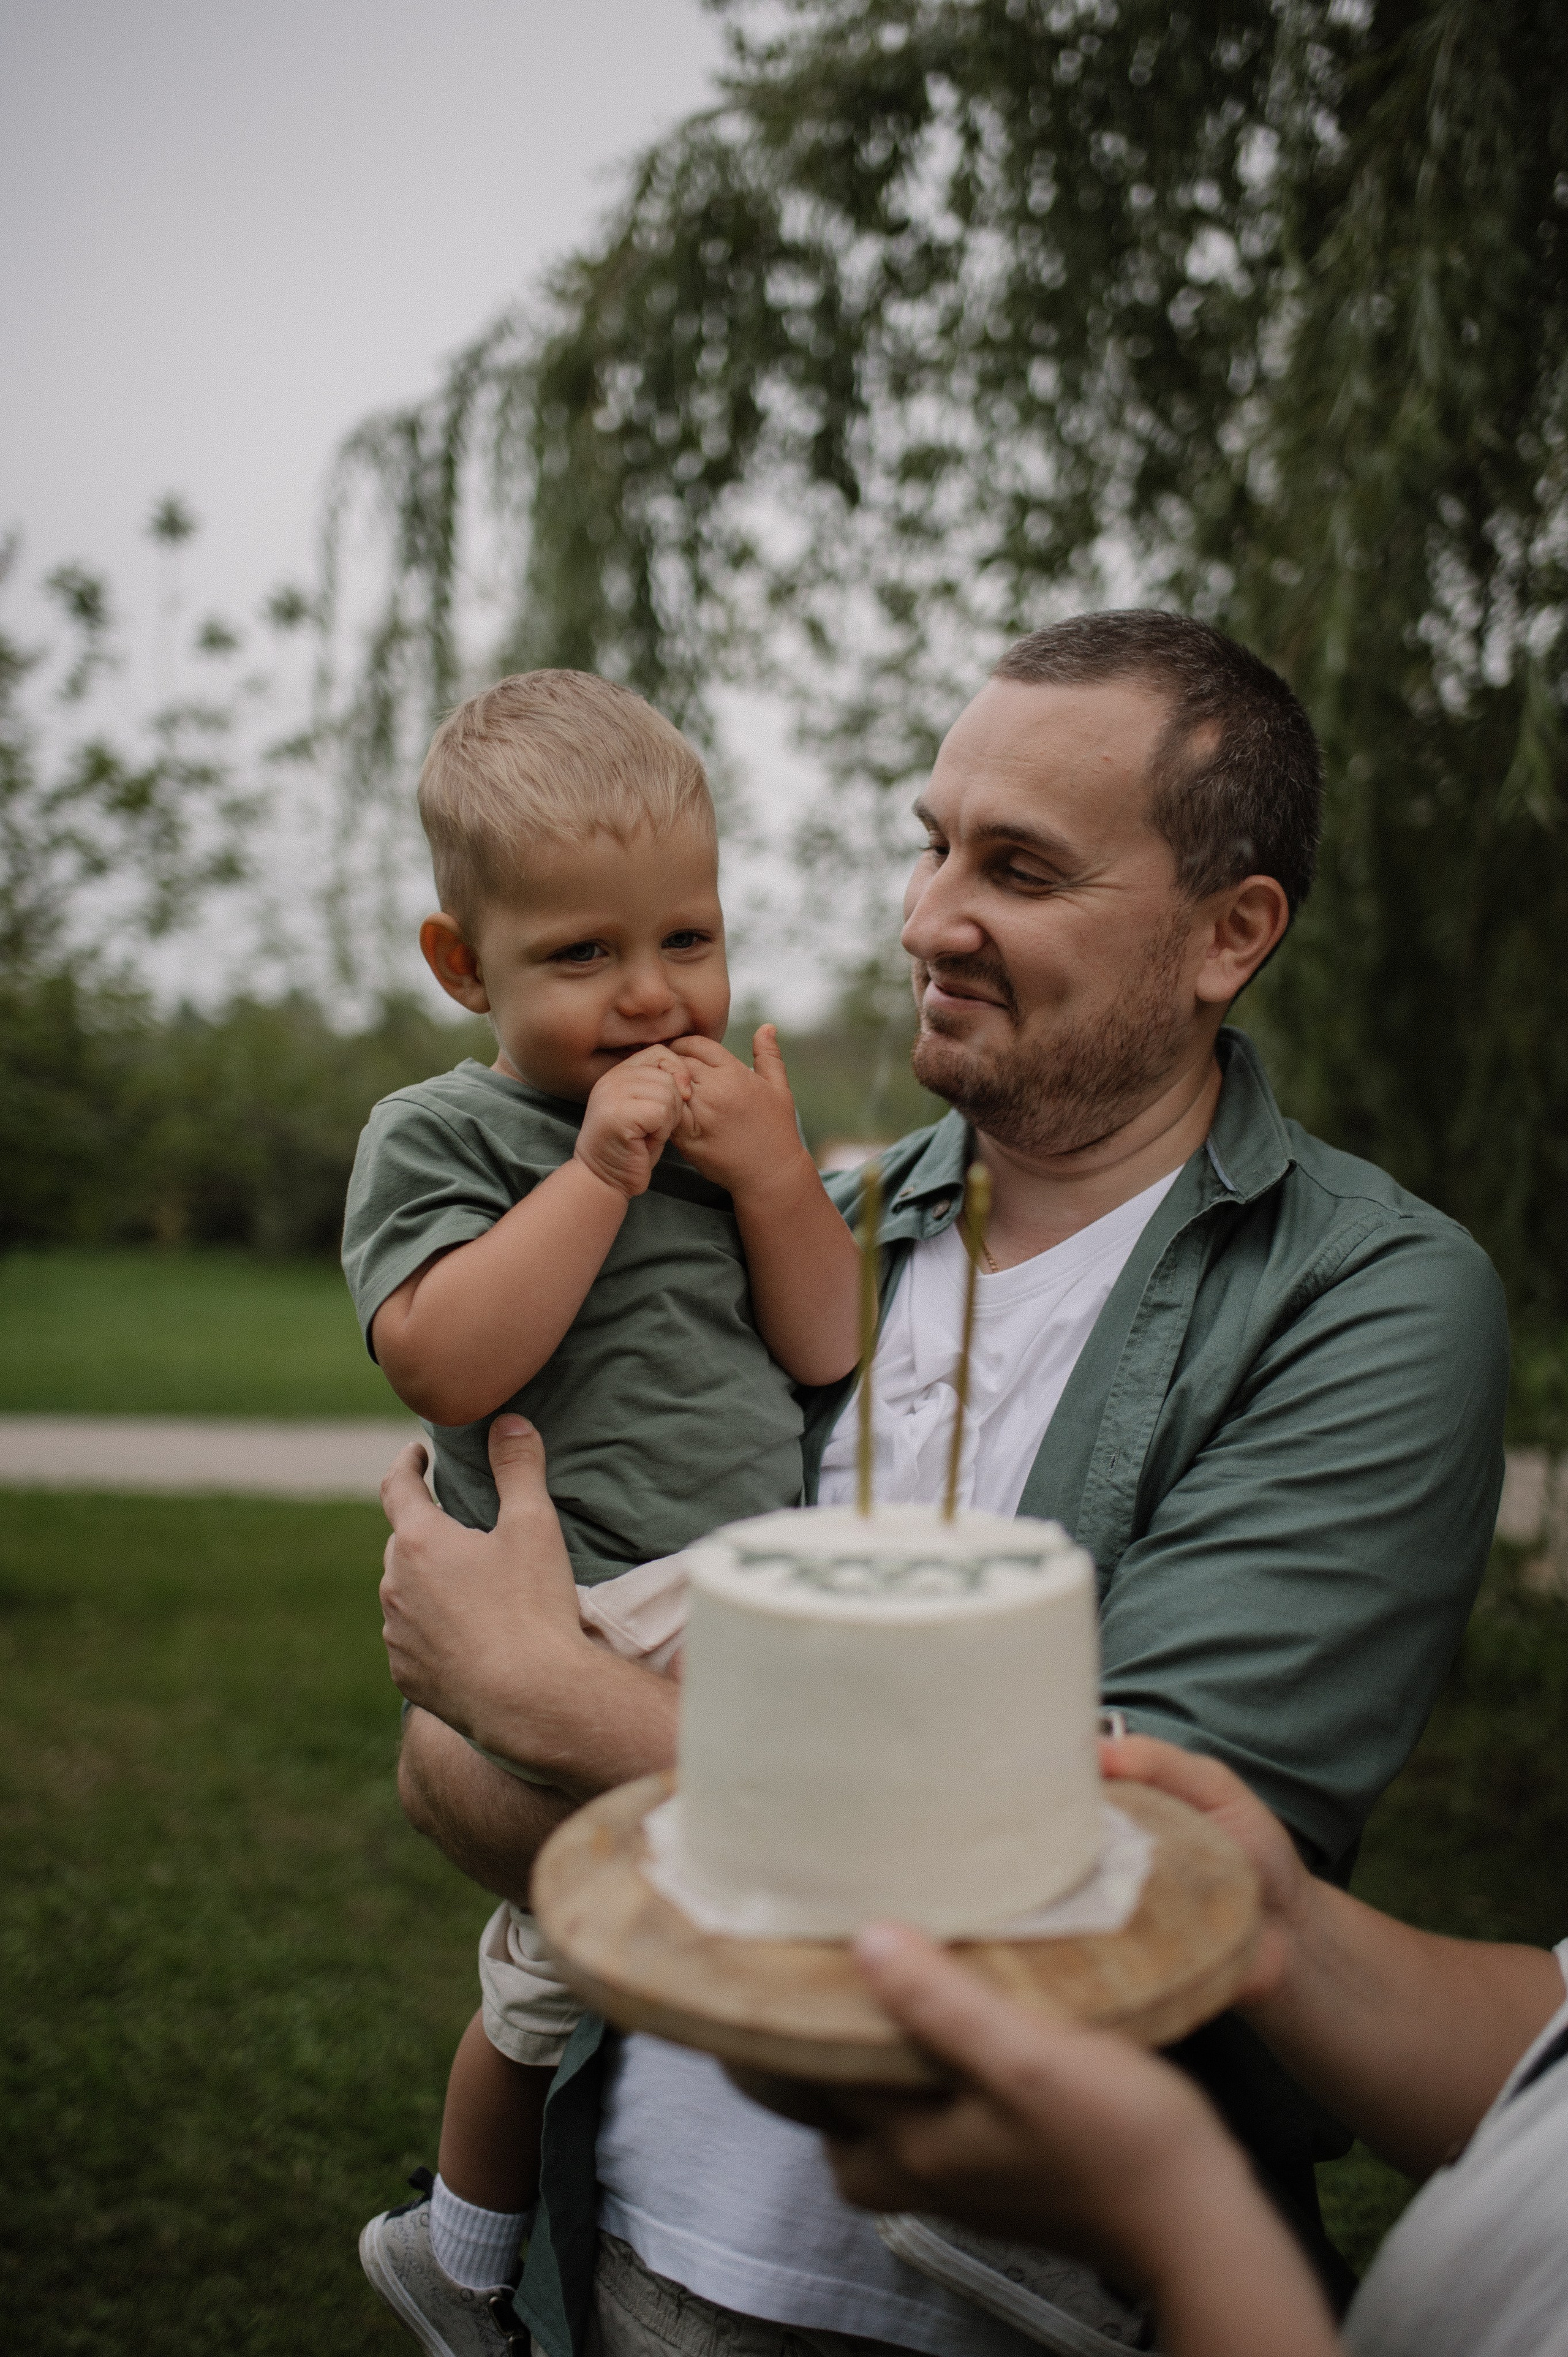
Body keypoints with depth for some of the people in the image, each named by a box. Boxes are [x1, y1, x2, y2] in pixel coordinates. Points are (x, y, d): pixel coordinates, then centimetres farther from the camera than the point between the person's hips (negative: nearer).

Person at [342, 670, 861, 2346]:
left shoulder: (732, 1118, 13)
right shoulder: (438, 1134, -4)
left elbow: (829, 1351, 7)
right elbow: (444, 1365, -20)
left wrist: (770, 1173, -8)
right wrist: (600, 1169, -20)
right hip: (586, 1634, -6)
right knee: (570, 1971, 4)